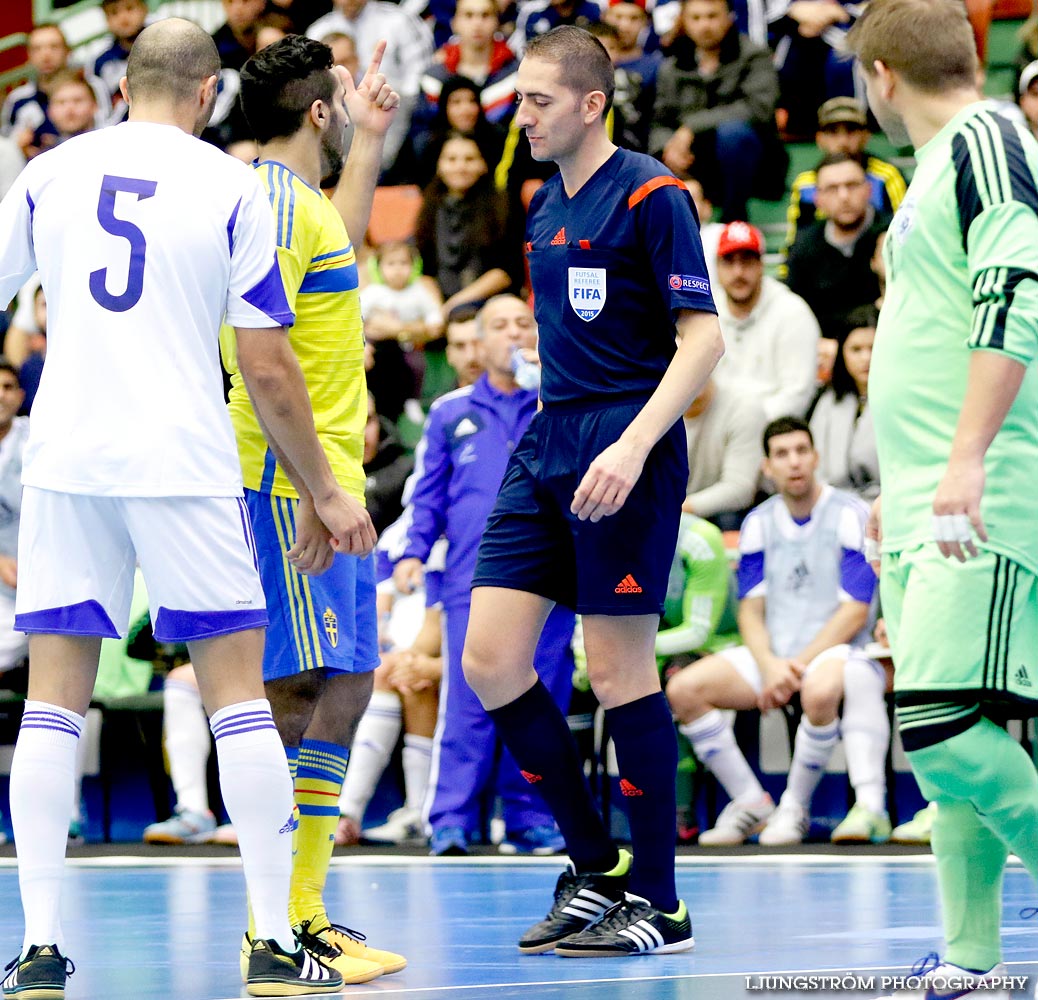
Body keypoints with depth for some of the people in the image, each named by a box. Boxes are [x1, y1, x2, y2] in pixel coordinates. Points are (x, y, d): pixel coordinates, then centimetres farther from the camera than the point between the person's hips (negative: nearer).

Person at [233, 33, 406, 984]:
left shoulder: (294, 197, 18)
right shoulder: (277, 201, -12)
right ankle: (280, 926, -11)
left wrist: (369, 144, 41)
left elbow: (333, 252, 43)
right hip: (293, 485, -10)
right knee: (309, 695, -12)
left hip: (318, 484, 10)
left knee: (339, 693, 11)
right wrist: (309, 486, -25)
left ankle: (299, 915, 14)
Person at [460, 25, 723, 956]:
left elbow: (702, 337, -14)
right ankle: (595, 869, 13)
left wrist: (632, 446, -23)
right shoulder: (544, 207, 15)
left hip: (625, 445, -8)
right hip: (545, 448, 8)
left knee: (619, 668, -5)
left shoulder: (651, 196, -9)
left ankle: (658, 903, 5)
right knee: (491, 661, 0)